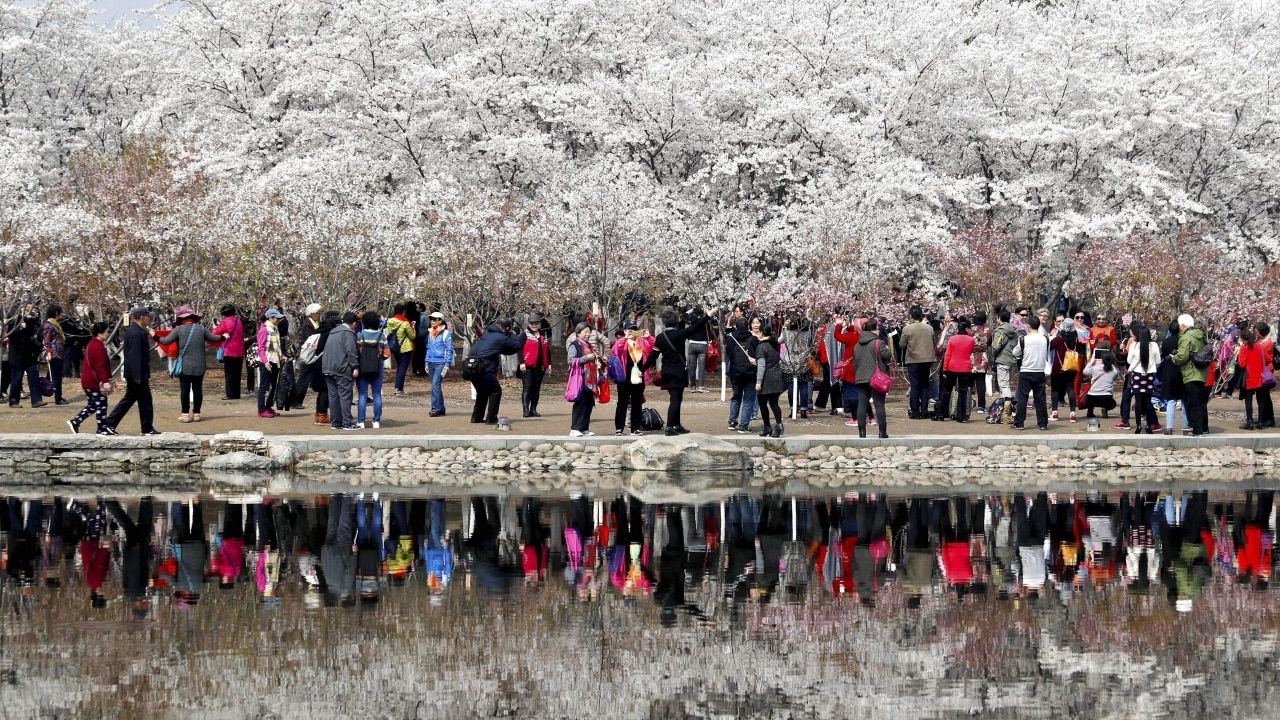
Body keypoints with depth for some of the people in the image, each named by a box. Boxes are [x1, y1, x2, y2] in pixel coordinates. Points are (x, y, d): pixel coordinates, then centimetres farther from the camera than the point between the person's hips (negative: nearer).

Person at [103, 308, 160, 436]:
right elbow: (135, 356, -24)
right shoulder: (136, 333, -20)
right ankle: (147, 429, 7)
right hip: (138, 373, -10)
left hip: (132, 373, 10)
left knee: (129, 399, 15)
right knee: (145, 401, 0)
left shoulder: (132, 330, 12)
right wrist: (137, 376, -24)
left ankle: (110, 424, 15)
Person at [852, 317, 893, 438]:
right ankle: (882, 432, -1)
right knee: (879, 404, -1)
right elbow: (888, 356, -12)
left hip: (861, 378, 5)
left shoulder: (857, 345, 10)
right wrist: (888, 350, 9)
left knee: (862, 405, 5)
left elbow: (855, 361, 14)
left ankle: (862, 431, 2)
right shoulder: (878, 343, -10)